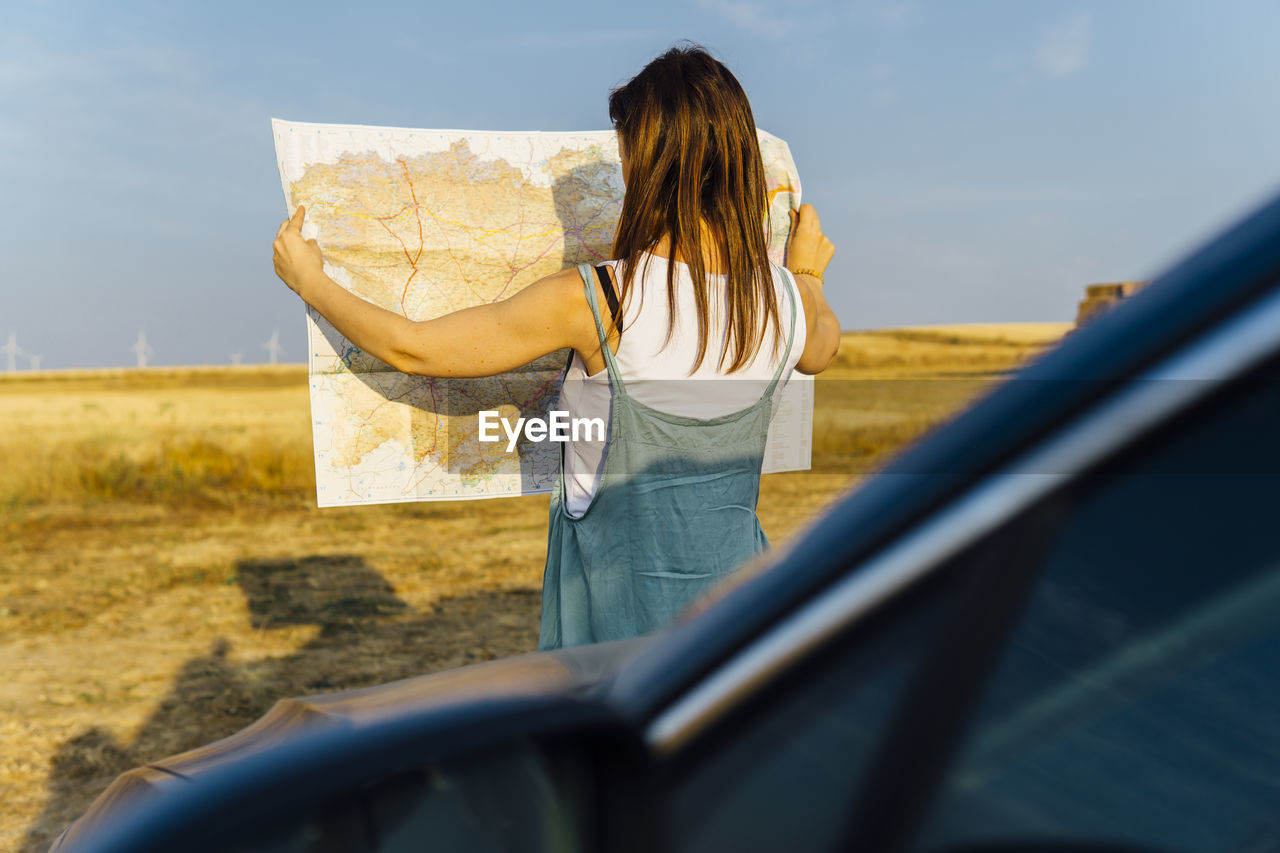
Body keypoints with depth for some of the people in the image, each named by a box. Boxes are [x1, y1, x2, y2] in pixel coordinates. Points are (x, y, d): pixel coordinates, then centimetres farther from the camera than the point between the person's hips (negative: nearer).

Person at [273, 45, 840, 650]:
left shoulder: (594, 300, -21)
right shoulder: (787, 300, -6)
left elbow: (412, 349, -12)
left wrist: (308, 280, 5)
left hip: (621, 606, -4)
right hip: (738, 601, 5)